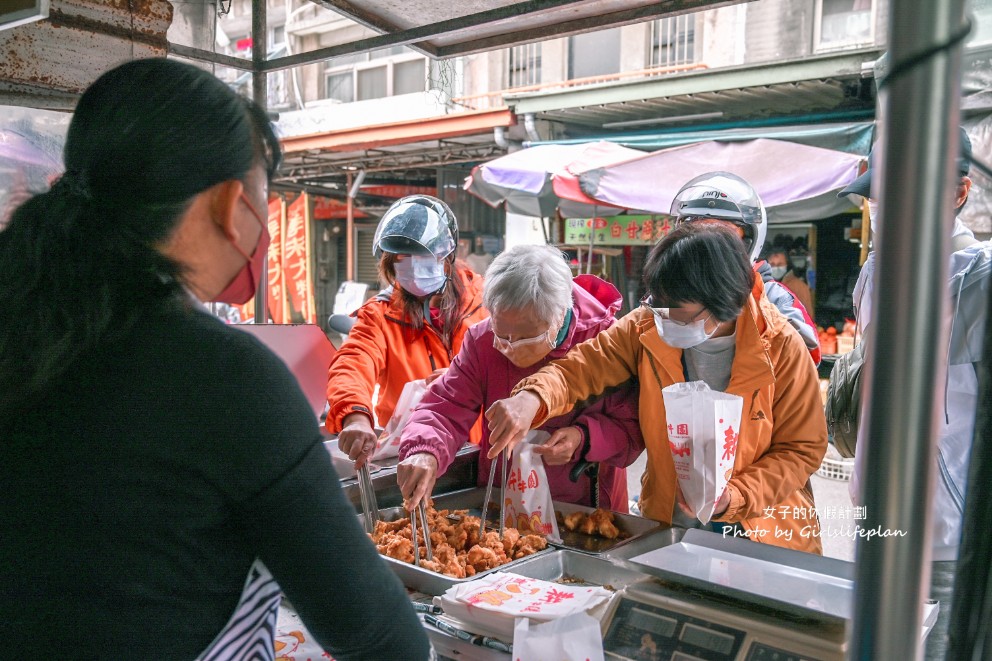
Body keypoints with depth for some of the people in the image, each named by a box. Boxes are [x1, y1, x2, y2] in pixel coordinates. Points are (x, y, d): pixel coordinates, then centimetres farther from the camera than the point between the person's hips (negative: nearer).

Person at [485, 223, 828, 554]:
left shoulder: (782, 348, -13)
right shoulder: (647, 327, -7)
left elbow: (803, 448, -7)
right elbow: (580, 368, -12)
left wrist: (734, 498, -21)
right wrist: (532, 398, -34)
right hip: (665, 524, 2)